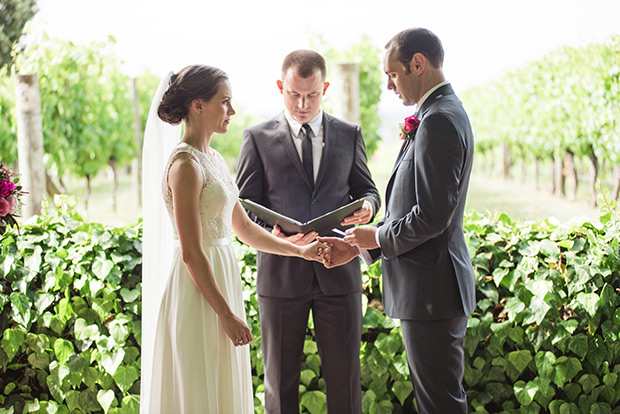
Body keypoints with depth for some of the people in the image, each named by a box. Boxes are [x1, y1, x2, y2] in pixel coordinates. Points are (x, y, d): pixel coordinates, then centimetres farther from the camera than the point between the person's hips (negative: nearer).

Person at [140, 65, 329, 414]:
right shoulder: (186, 165, -17)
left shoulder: (214, 159, 11)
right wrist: (227, 314, -17)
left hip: (222, 278, 9)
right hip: (199, 292, -9)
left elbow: (244, 227, 18)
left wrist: (300, 250, 15)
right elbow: (191, 253, -19)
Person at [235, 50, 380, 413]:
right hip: (281, 273, -1)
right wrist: (272, 234, -20)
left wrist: (367, 206, -10)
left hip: (338, 272, 1)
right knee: (280, 377, 8)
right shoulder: (258, 138, 3)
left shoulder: (349, 135, 10)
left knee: (345, 374, 6)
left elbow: (366, 189, 15)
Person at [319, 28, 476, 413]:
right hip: (429, 286, 11)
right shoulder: (441, 114, 14)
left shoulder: (439, 121, -19)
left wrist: (378, 236, -8)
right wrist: (358, 246, 13)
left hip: (432, 288, -11)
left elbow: (431, 216, -25)